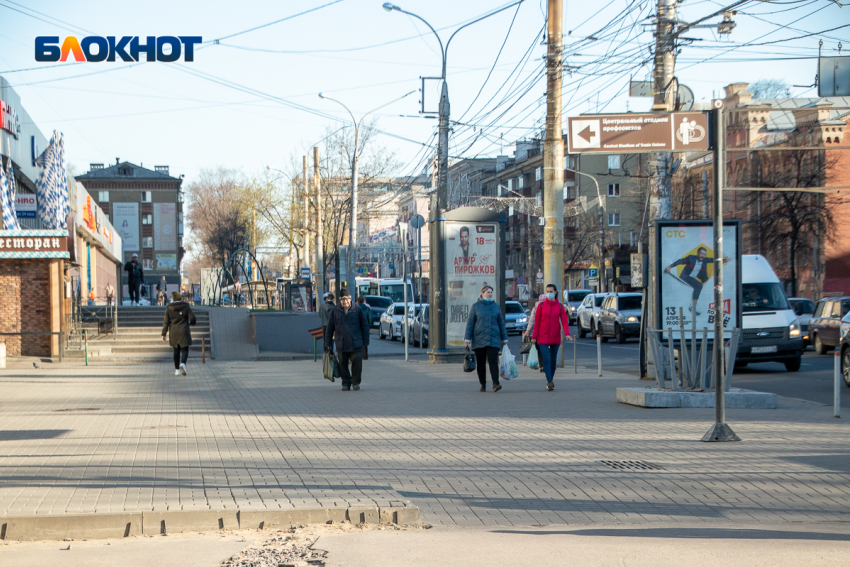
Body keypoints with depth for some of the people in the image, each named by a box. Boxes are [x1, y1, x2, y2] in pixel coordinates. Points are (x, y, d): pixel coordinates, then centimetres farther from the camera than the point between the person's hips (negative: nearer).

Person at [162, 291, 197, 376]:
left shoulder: (169, 308, 0)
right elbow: (192, 318, -6)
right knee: (184, 350, 2)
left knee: (176, 351, 13)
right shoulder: (186, 306, -2)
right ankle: (183, 364, -27)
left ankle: (177, 370, 13)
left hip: (173, 333, 2)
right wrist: (191, 323, 18)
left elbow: (166, 322, -2)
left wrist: (164, 334, 1)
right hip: (184, 332, -2)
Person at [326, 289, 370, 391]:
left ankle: (356, 382, 11)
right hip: (341, 344, 1)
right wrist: (329, 343, 7)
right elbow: (330, 328, 9)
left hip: (356, 343, -1)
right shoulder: (335, 311, 3)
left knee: (357, 363, -5)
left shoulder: (358, 310, 0)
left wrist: (365, 341, 1)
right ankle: (346, 383, 16)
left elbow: (365, 326, 5)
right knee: (343, 365, 5)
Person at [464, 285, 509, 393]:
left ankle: (495, 384, -22)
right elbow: (470, 323, 4)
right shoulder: (476, 306, 5)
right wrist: (467, 338, -3)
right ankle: (483, 385, 13)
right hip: (479, 339, 0)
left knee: (493, 361, -14)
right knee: (480, 363, 4)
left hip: (493, 339, 0)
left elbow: (501, 323, 14)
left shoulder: (495, 306, 10)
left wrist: (504, 338, 12)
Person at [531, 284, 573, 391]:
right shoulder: (541, 305, 2)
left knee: (553, 359, 9)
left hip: (555, 337, 2)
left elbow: (564, 320, -5)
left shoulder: (560, 306, 3)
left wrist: (567, 334, -21)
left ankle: (551, 378, 25)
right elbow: (537, 322, 3)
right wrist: (534, 336, -1)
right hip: (543, 337, -2)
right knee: (546, 359, -12)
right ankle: (549, 382, -17)